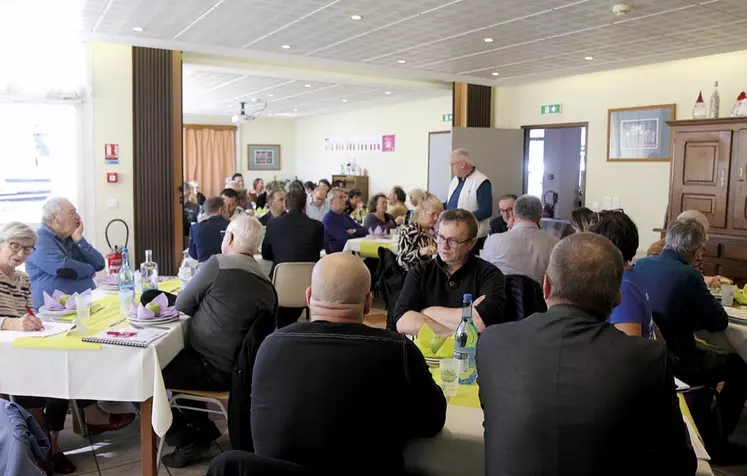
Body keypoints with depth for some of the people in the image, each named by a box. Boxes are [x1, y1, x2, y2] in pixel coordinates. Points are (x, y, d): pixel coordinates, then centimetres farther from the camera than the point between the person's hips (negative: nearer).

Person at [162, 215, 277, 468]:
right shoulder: (267, 284, 4)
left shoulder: (219, 264, -16)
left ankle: (190, 440, 11)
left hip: (213, 368, -8)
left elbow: (182, 305, -4)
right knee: (172, 357, 27)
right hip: (239, 366, 8)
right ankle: (202, 428, 26)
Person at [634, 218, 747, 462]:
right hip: (673, 362, -7)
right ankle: (715, 440, 23)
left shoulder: (640, 264, -1)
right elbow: (719, 322, -11)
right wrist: (704, 296, 6)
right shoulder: (689, 276, -21)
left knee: (708, 354, 32)